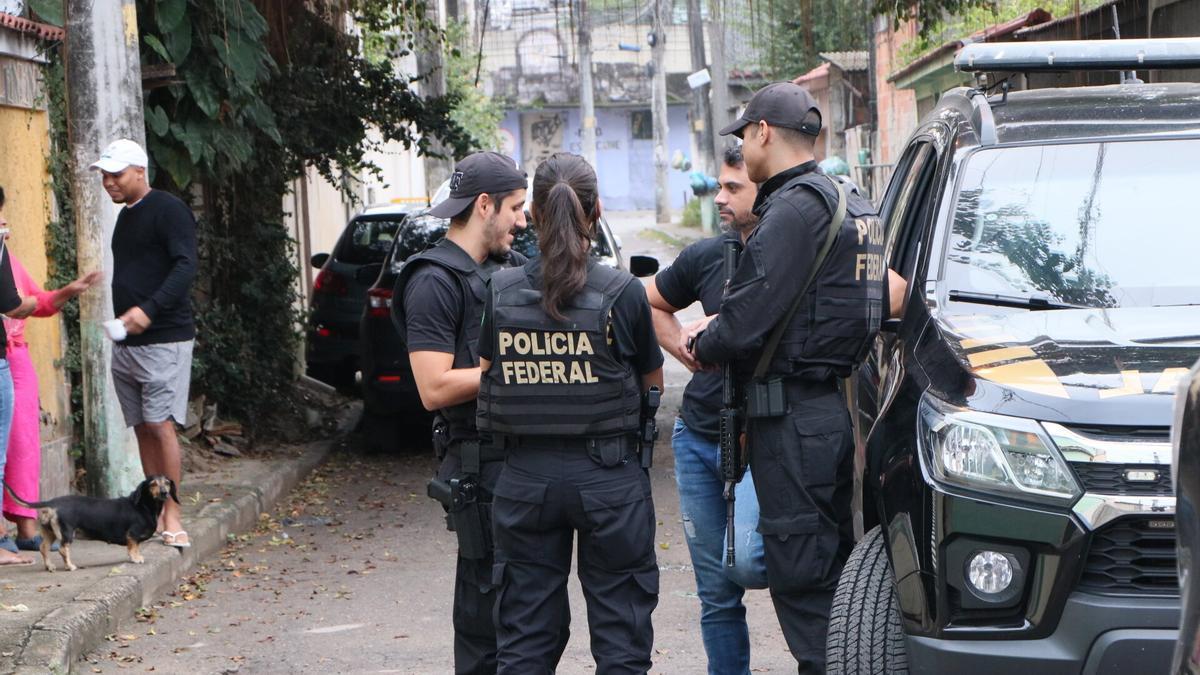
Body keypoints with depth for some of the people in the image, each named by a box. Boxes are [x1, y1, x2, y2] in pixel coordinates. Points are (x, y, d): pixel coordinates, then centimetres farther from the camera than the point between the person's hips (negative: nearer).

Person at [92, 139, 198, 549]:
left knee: (160, 424, -12)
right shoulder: (125, 216, 18)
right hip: (126, 343, 8)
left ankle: (172, 517, -8)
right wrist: (122, 321, 14)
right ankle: (154, 512, 12)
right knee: (142, 427, 7)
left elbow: (185, 266, -19)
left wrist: (149, 310, -29)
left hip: (164, 340, -8)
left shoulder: (168, 210, -9)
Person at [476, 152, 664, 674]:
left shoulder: (499, 293, -3)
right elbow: (654, 382, 3)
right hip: (609, 474, -2)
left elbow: (488, 376, 7)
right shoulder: (623, 293, -10)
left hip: (525, 478, 3)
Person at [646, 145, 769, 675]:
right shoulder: (706, 256, 8)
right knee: (715, 592, 9)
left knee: (744, 559, -24)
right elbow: (651, 303, 26)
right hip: (697, 437, 6)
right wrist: (684, 347, 5)